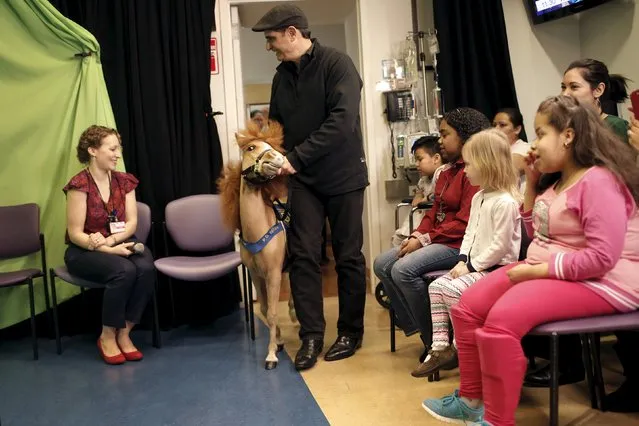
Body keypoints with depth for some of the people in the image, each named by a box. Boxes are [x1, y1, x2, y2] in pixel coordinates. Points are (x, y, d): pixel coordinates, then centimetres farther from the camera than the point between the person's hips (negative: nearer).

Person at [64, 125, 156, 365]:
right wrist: (110, 251, -28)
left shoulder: (124, 181, 3)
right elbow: (75, 234, -16)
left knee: (146, 268, -28)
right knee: (124, 271, -34)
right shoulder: (79, 185, -14)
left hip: (118, 245, 5)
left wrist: (110, 240, -21)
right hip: (83, 251, -4)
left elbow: (131, 223, -2)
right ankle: (107, 336, -13)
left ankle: (124, 333, -12)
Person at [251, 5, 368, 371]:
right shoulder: (283, 74, 8)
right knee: (303, 256, -1)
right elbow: (276, 122, 16)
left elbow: (342, 121, -24)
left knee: (348, 256, 5)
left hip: (343, 176, -5)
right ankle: (312, 335, 8)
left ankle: (351, 332, 19)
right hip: (304, 180, 5)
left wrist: (296, 157, -25)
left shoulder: (337, 64, -12)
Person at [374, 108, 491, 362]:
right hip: (436, 240, 10)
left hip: (459, 244, -10)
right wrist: (417, 236, -3)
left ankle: (434, 339, -12)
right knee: (382, 264, 0)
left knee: (404, 269, -27)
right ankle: (414, 327, 1)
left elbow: (464, 222, -20)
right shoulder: (447, 173, 18)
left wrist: (425, 239, -18)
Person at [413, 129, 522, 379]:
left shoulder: (505, 202, -20)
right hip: (474, 265, 10)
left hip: (496, 267, -10)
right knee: (436, 286, -1)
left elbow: (500, 246, -22)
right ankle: (440, 347, -1)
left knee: (453, 290, -23)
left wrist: (472, 266, -16)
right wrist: (462, 261, 1)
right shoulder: (478, 198, 12)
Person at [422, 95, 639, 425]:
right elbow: (537, 234, 19)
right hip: (543, 272, 10)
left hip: (599, 283, -10)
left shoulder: (598, 181, -18)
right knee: (467, 308, 3)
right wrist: (531, 184, 10)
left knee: (502, 320, -30)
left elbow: (602, 257, -26)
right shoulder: (557, 180, 12)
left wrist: (537, 270, -20)